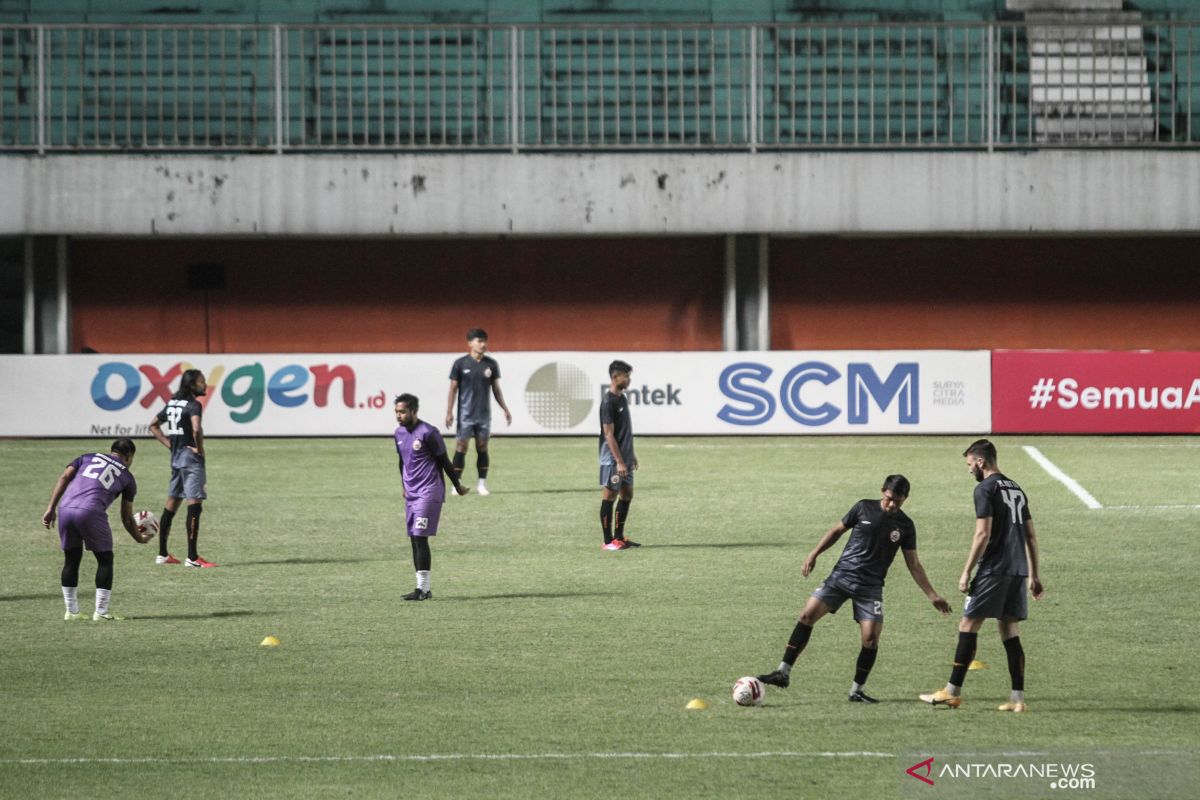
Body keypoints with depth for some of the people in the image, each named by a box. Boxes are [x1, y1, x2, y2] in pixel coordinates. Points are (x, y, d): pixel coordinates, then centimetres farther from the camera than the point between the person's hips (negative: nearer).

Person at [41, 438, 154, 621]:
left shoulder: (88, 457, 26)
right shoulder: (127, 477, 19)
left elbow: (64, 478, 10)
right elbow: (126, 518, 22)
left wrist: (51, 508, 8)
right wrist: (140, 538, 38)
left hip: (65, 509, 4)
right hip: (90, 513, -4)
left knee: (71, 559, 18)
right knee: (105, 560, 14)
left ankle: (71, 611, 22)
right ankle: (101, 612, 11)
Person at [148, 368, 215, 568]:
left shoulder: (172, 403, 12)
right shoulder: (193, 405, -14)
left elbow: (154, 425, 22)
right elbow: (196, 429, -31)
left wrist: (169, 444, 15)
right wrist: (199, 449, -16)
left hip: (176, 457, 9)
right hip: (191, 458, -9)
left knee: (171, 504, 15)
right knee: (194, 504, -9)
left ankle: (162, 554, 21)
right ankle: (192, 557, -13)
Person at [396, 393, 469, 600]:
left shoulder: (428, 433, -13)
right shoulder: (399, 433, 9)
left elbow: (443, 461, -6)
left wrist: (457, 486, 2)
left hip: (429, 492, -8)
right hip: (411, 494, 8)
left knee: (420, 538, -13)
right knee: (414, 540, 6)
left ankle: (423, 588, -12)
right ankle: (422, 589, 10)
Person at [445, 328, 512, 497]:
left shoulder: (491, 364, 4)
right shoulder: (460, 364, -3)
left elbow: (496, 388, 12)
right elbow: (453, 388, 0)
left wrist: (505, 409, 9)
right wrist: (449, 412, -5)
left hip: (484, 413, 2)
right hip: (465, 413, -2)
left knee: (482, 447, 4)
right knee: (461, 446, -4)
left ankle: (482, 484, 11)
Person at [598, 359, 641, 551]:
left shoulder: (622, 398, 11)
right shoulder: (608, 402, -17)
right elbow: (609, 435, -20)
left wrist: (631, 454, 20)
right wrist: (619, 462, -21)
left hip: (624, 457, 9)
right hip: (612, 458, -9)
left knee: (627, 494, 11)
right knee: (609, 496, -4)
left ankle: (619, 537, 18)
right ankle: (608, 541, 0)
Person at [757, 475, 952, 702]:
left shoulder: (905, 526, 3)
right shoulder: (864, 508, 2)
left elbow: (913, 564, 9)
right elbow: (837, 530, 12)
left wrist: (932, 595, 6)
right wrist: (814, 554, 4)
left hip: (870, 587, 0)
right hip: (841, 576, 0)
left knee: (871, 636, -13)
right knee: (807, 615, -14)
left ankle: (856, 690, 5)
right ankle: (783, 673, -11)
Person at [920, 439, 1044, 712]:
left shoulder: (986, 489, -7)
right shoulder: (1016, 489, 18)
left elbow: (983, 534, -15)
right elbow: (1031, 536, 19)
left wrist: (966, 572, -12)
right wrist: (1034, 575, 22)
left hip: (994, 568, -8)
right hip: (1018, 570, 8)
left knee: (968, 626, -2)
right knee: (1009, 630, 9)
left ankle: (953, 692, -1)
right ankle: (1018, 698, 3)